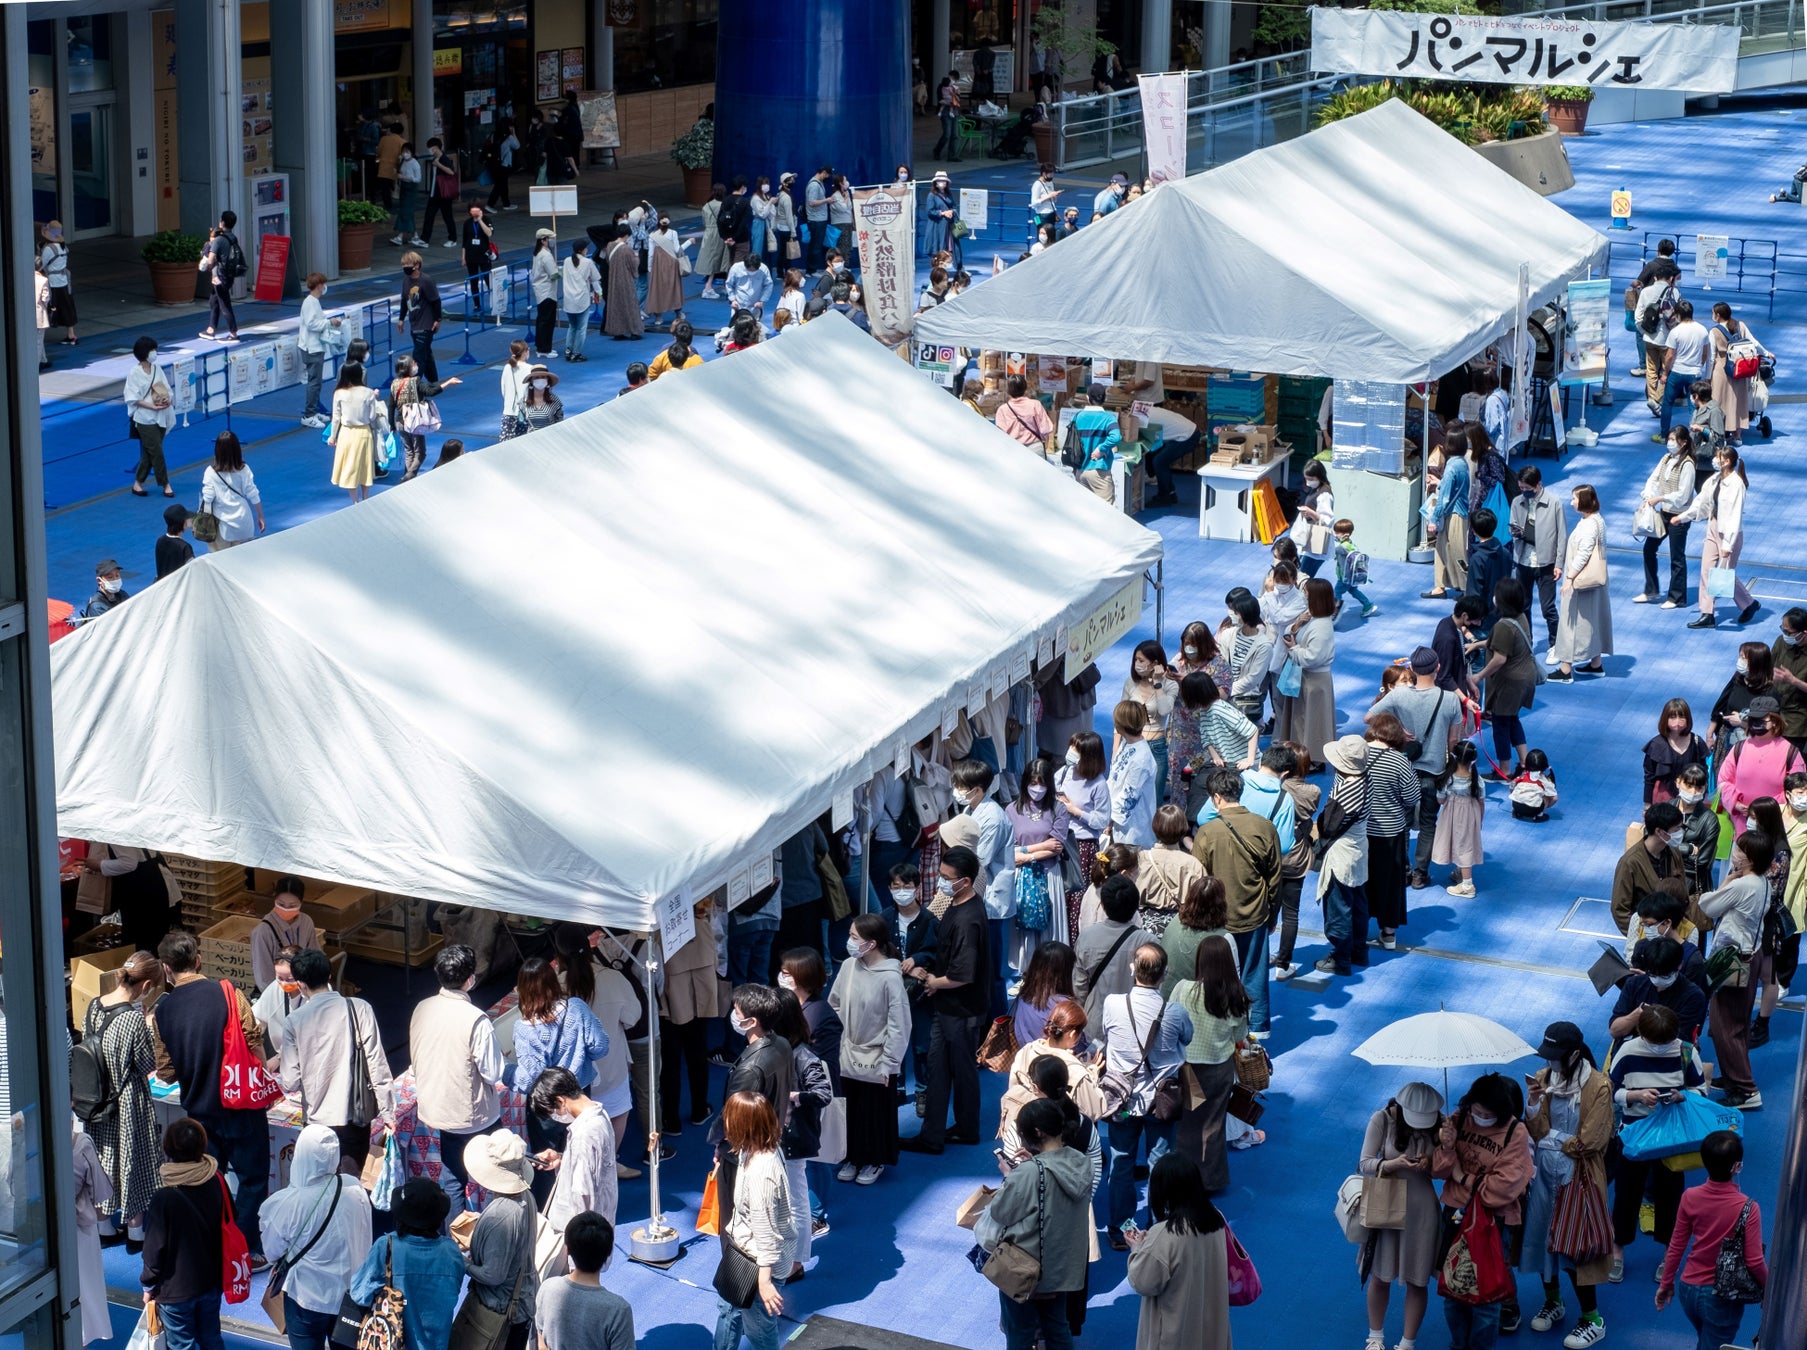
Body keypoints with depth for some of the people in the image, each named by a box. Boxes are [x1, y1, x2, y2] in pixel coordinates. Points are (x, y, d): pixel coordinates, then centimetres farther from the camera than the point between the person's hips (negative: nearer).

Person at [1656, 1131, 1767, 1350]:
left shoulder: (1690, 1197, -11)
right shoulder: (1747, 1208, -21)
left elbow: (1676, 1247, -1)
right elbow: (1755, 1262, -17)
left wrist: (1666, 1284, 13)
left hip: (1689, 1289, 4)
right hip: (1722, 1297, -4)